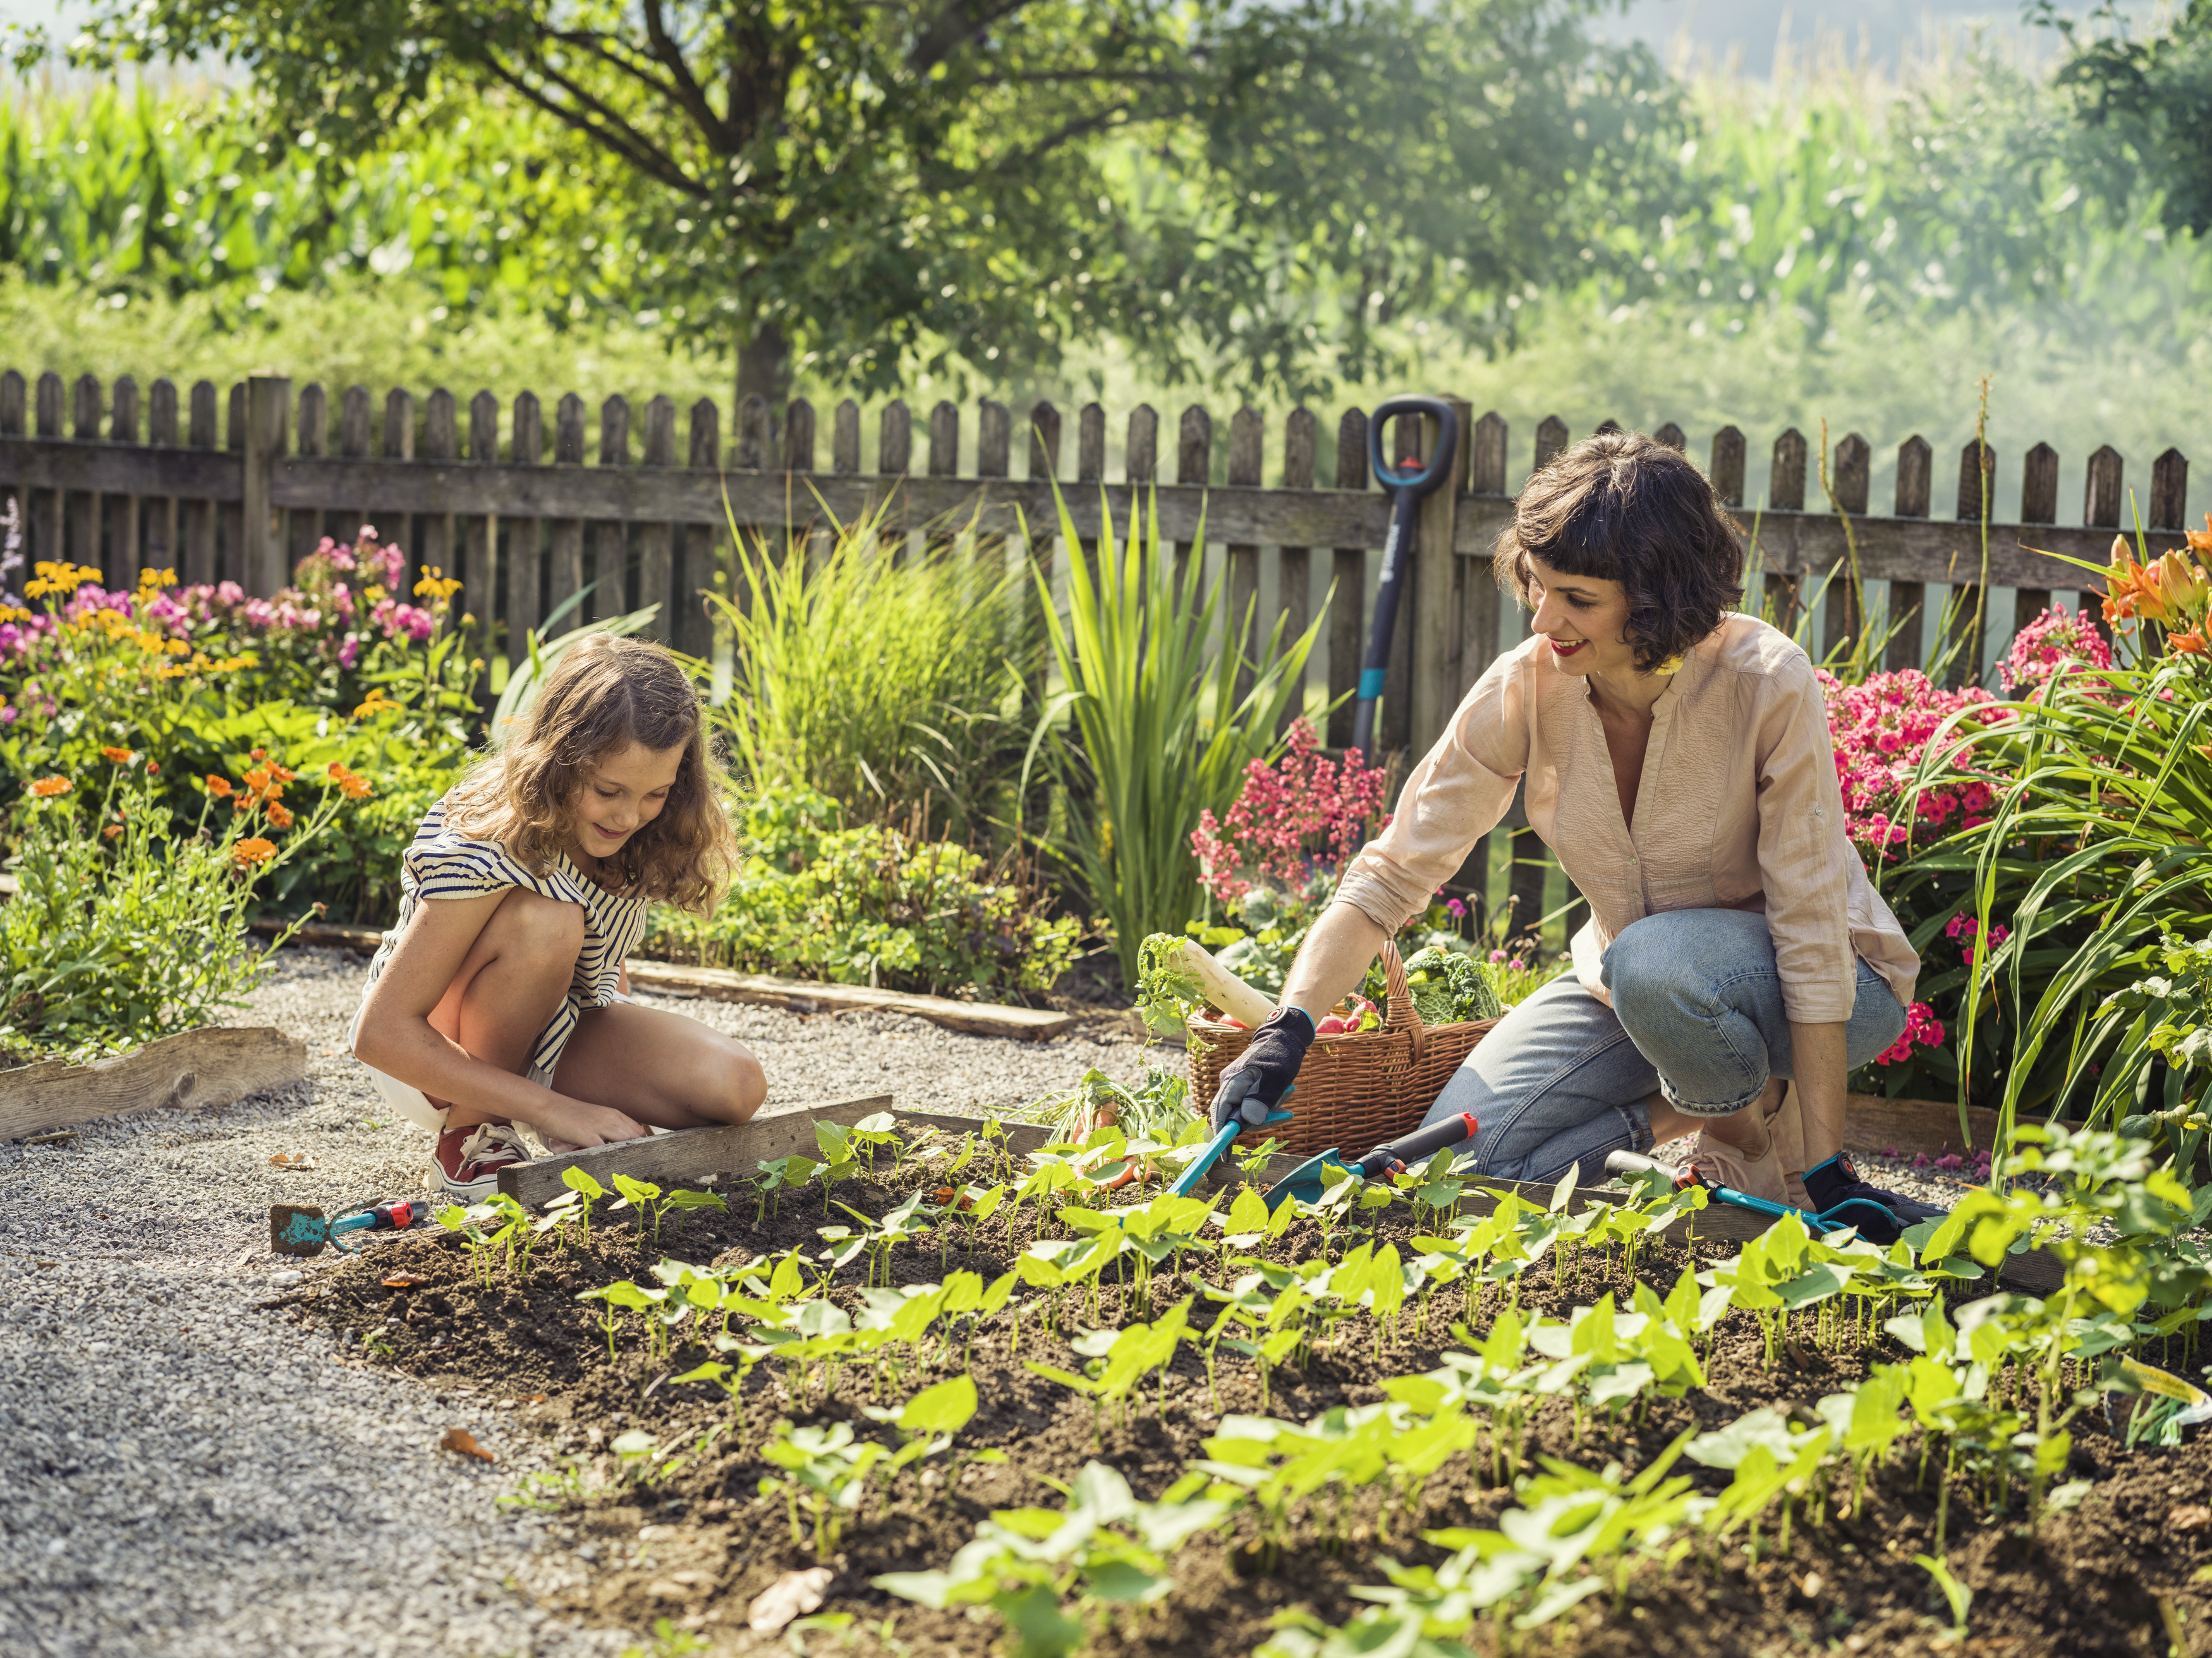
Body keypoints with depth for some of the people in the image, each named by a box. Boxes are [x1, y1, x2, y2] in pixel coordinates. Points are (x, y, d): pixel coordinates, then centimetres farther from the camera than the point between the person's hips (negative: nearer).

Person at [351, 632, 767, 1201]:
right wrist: (555, 1109, -34)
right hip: (434, 1051, -5)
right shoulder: (482, 849, -32)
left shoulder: (625, 832, -13)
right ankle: (470, 1134, -16)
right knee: (546, 920, -36)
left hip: (558, 1028, 5)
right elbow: (382, 1033, -32)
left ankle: (582, 1136, 6)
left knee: (735, 1088, -23)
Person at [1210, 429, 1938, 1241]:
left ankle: (1757, 1120, -7)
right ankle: (1686, 1106, 7)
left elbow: (1811, 931, -26)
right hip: (1630, 984, 4)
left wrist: (1825, 1170, -27)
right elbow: (1393, 872, -13)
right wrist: (1288, 1028, -29)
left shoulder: (1766, 684, -27)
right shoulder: (1525, 688, -17)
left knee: (1654, 964, -37)